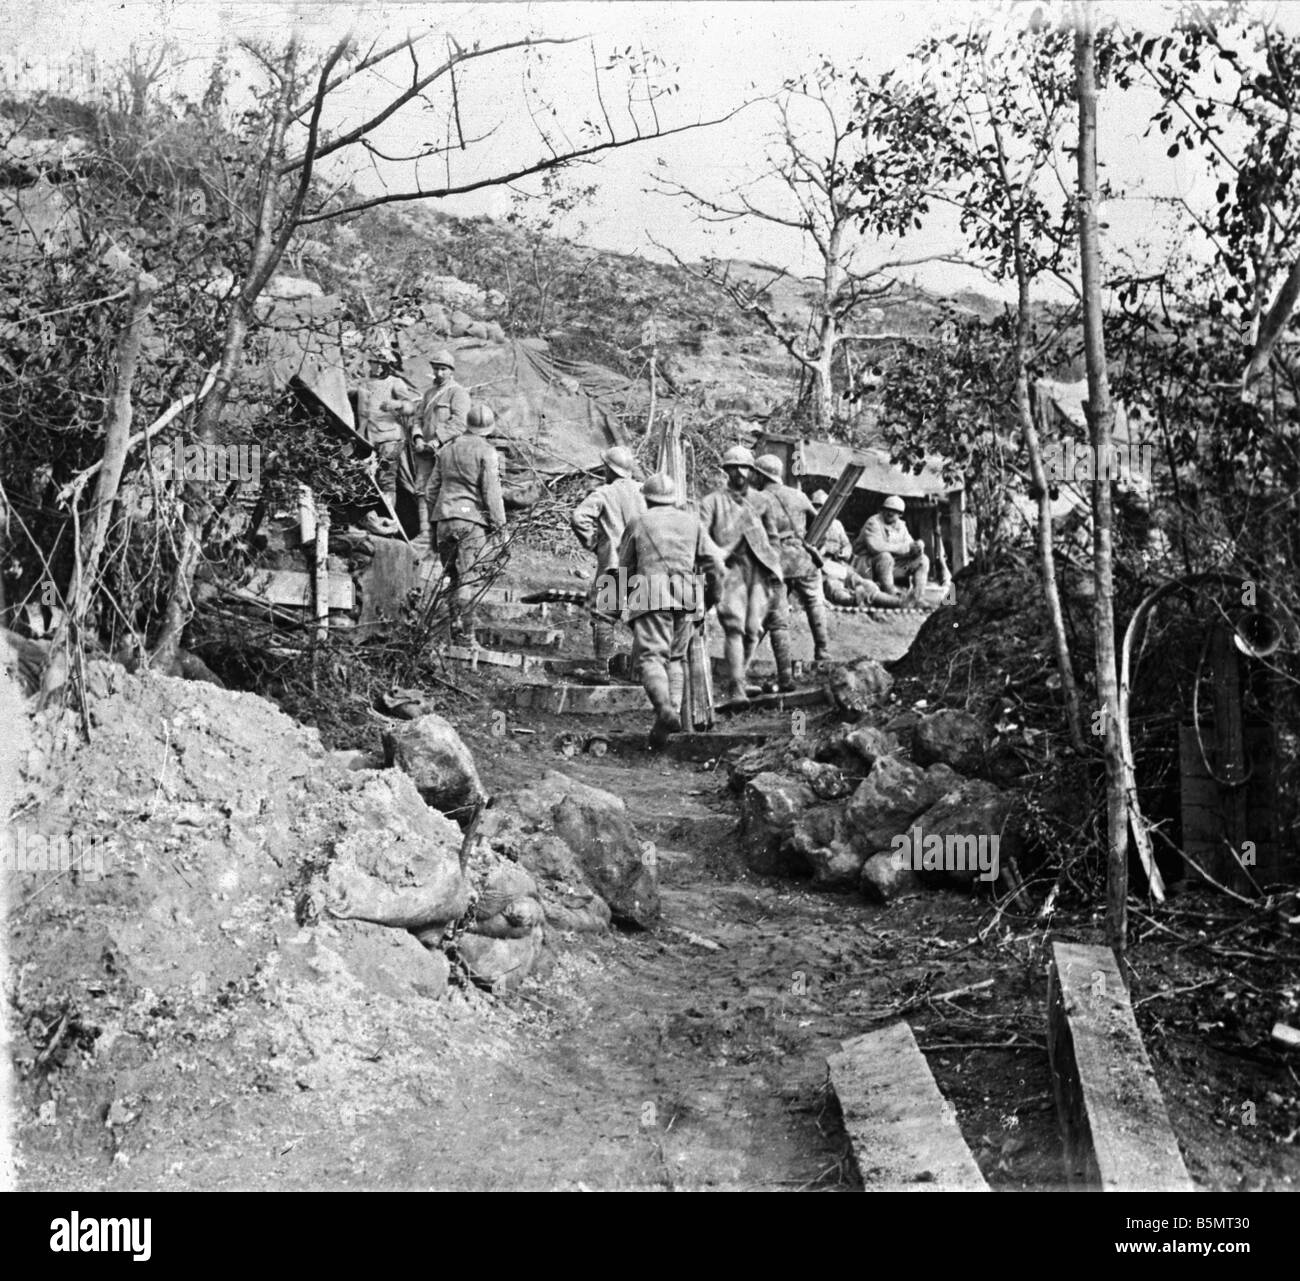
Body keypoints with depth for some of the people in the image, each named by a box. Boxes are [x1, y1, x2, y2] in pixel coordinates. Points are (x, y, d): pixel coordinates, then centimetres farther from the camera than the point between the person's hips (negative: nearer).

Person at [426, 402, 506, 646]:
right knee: (472, 578, -7)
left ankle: (455, 630, 12)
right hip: (472, 519, -6)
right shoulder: (486, 452, -4)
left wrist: (432, 520, 24)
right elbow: (491, 491, -9)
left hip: (444, 519, 6)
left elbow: (432, 488, 17)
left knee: (454, 577, 12)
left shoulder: (447, 450, 15)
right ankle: (464, 632, -13)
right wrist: (499, 522, -3)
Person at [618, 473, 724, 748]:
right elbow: (716, 565, 11)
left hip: (650, 597, -3)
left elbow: (624, 569, 18)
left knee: (652, 658, -9)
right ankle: (673, 711, 1)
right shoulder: (691, 521, 17)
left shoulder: (637, 523, 12)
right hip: (686, 599, 3)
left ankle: (665, 709, -34)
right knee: (675, 658, 16)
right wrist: (713, 597, 26)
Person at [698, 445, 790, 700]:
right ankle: (736, 688, -17)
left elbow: (772, 538, 22)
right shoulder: (713, 502, 9)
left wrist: (775, 569, 14)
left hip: (759, 569, 3)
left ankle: (737, 677, 12)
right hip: (730, 567, -3)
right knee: (734, 626, -15)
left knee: (753, 628, -5)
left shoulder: (761, 502, 18)